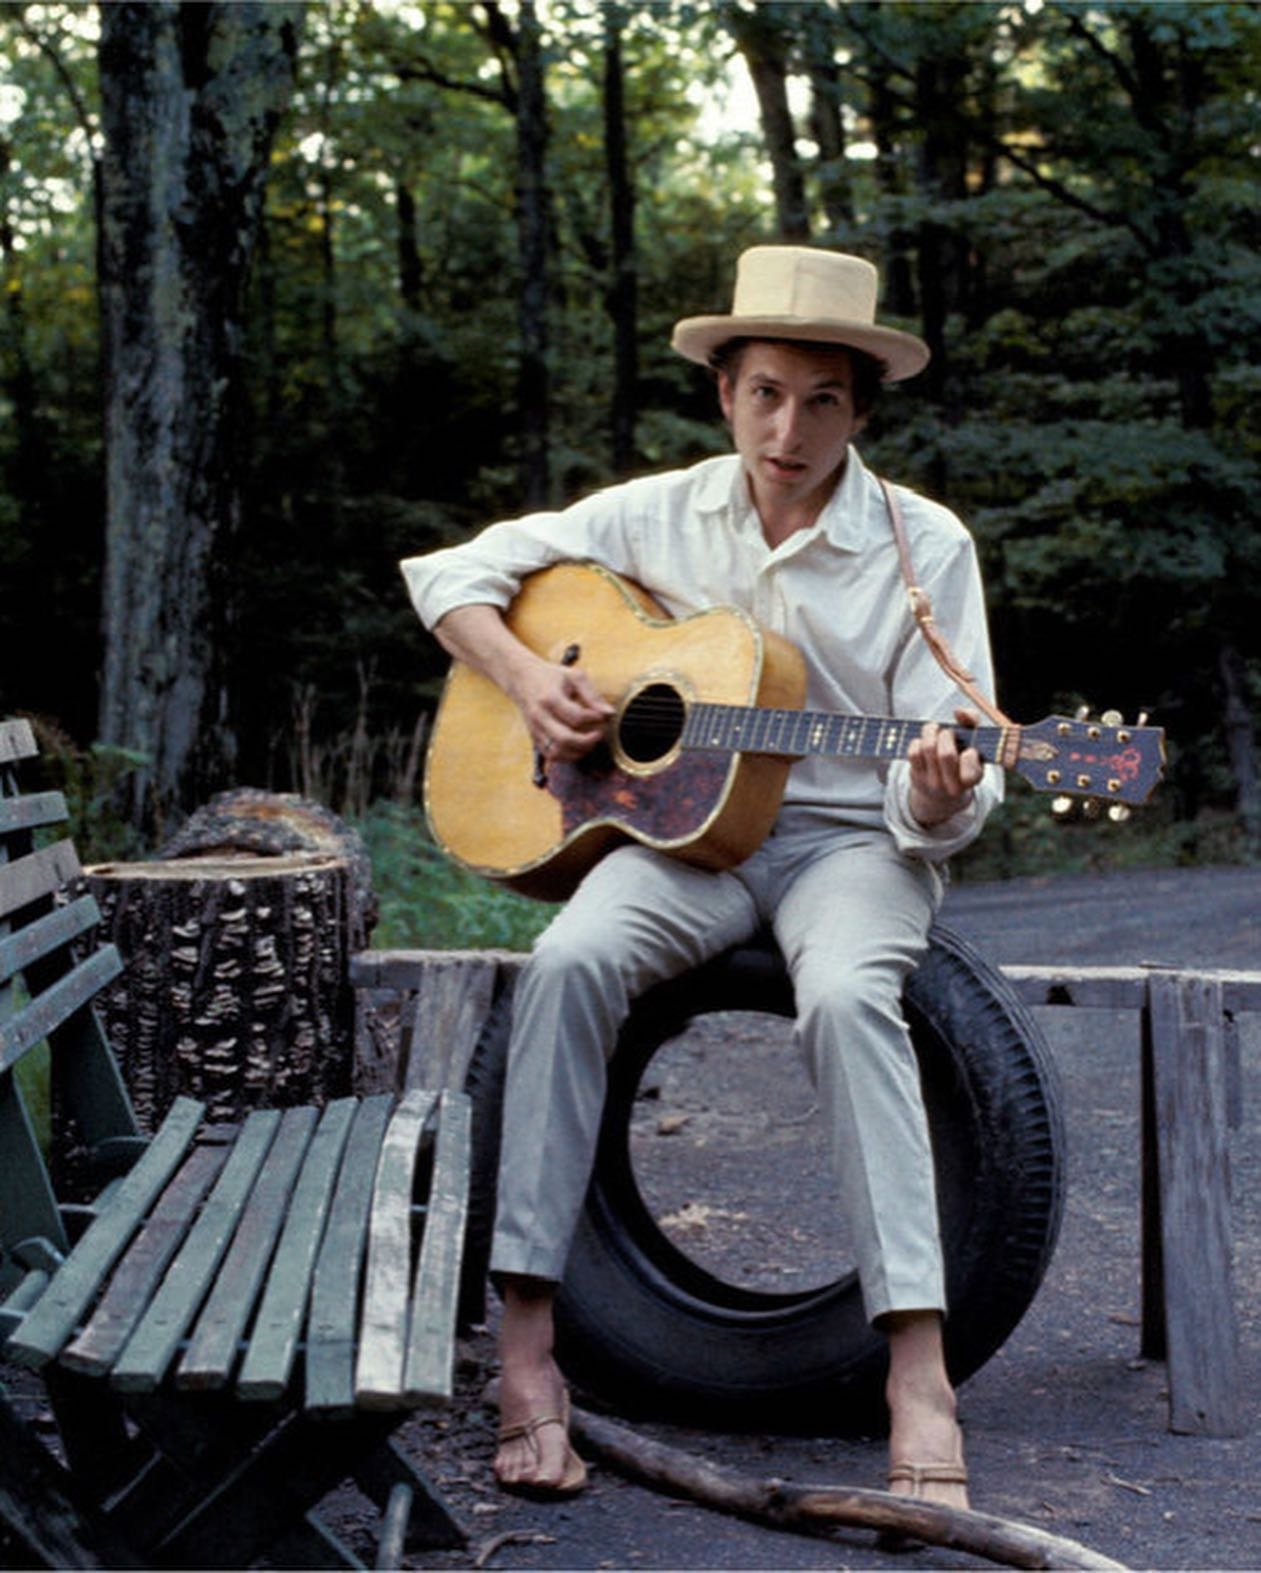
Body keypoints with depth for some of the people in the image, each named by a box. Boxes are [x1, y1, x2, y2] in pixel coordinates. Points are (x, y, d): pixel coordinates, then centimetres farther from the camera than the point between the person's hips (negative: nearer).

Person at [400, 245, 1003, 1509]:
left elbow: (950, 788, -3)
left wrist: (940, 802, -28)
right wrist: (526, 678, -7)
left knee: (847, 996, -36)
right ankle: (526, 1351, -28)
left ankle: (920, 1381, -35)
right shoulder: (660, 515, 5)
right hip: (685, 824, 2)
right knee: (570, 959, -31)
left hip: (851, 838, -2)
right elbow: (453, 573, 11)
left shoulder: (926, 548, -2)